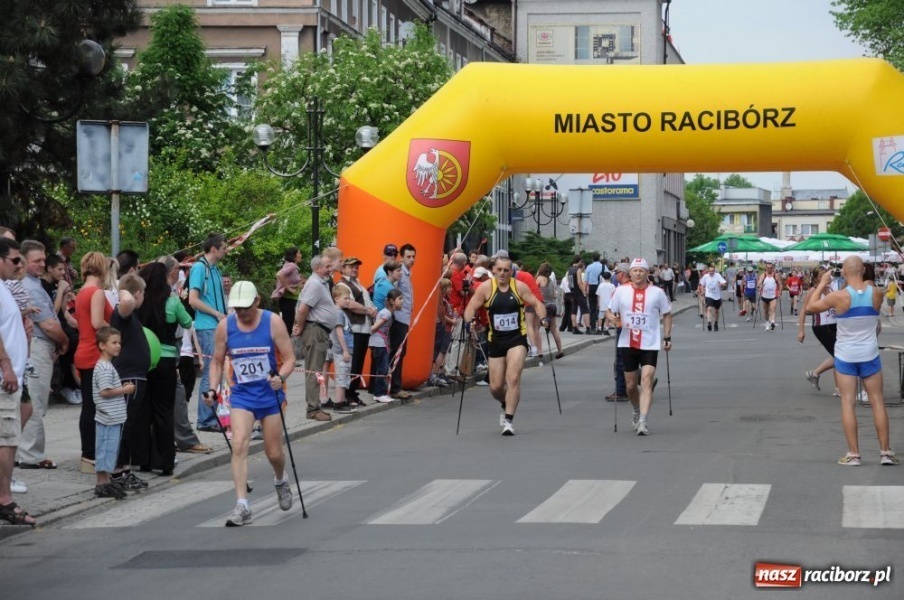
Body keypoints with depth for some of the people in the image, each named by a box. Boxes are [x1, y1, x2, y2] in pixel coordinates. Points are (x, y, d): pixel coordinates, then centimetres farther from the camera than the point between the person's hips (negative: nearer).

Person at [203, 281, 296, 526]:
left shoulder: (273, 323, -10)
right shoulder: (225, 326, -4)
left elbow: (289, 358, -8)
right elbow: (217, 362, 6)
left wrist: (280, 377, -28)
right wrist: (212, 389, -8)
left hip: (270, 394, -1)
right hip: (241, 395, 1)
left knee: (274, 453, 8)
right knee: (239, 445, -18)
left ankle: (281, 480, 44)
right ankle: (242, 506, -19)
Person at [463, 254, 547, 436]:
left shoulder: (519, 286, -4)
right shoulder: (486, 288, -4)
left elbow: (537, 304, 0)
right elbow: (471, 308, -2)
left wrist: (543, 318, -17)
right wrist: (470, 322, -22)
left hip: (517, 339, -2)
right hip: (495, 340, 2)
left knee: (513, 378, -18)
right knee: (495, 387, 5)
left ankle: (508, 420, -11)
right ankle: (507, 405, 39)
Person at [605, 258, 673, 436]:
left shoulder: (657, 292, 0)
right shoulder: (621, 291, 2)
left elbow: (667, 314, 9)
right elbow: (609, 311, 8)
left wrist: (667, 337, 1)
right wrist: (610, 317, -15)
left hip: (650, 344, -2)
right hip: (627, 344, 2)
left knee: (647, 382, -15)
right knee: (631, 384, 11)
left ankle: (642, 421, -19)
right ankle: (637, 412, 38)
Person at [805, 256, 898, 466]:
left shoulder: (839, 296, -16)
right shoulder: (876, 293, -8)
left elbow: (810, 307, -3)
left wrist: (822, 284, 6)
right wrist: (863, 282, 18)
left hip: (845, 356, -2)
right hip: (870, 355, 2)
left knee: (848, 403, 3)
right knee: (877, 402, 8)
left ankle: (853, 454, 1)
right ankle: (885, 452, 9)